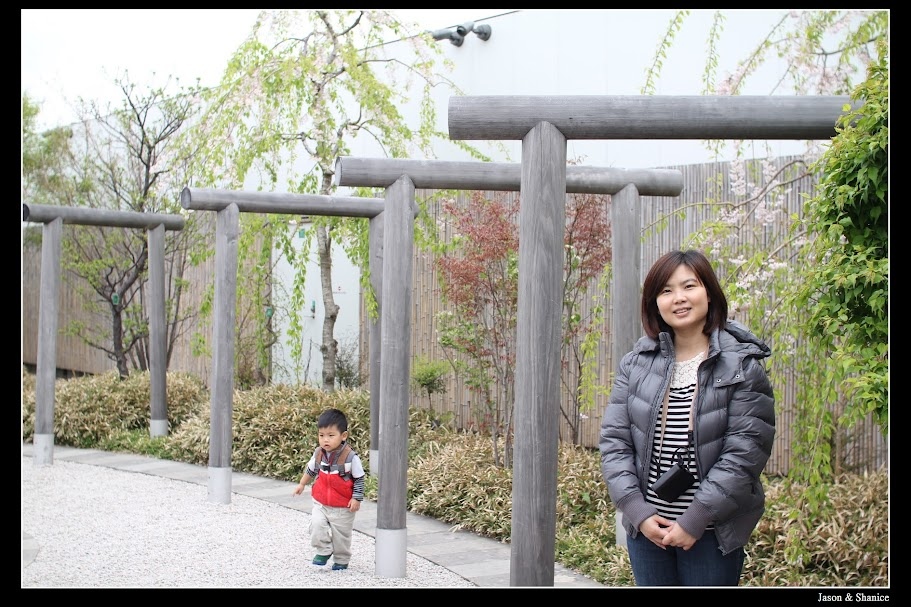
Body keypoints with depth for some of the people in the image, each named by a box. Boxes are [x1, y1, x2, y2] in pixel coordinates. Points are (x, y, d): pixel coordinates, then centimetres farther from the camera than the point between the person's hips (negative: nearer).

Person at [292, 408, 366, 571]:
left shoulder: (351, 457, -19)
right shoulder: (319, 454, -5)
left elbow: (359, 479, -11)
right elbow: (311, 470, 15)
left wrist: (356, 499, -14)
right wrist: (302, 484, 22)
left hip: (343, 507, -3)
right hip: (321, 502, 4)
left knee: (341, 534, 8)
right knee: (316, 524, -15)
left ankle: (341, 560, 30)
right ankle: (323, 551, 9)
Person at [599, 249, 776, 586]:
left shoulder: (741, 366, -7)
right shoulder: (636, 363, 2)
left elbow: (745, 451, -12)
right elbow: (614, 440, 0)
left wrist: (694, 521, -15)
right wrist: (638, 512, -10)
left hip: (711, 533, -3)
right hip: (645, 527, 3)